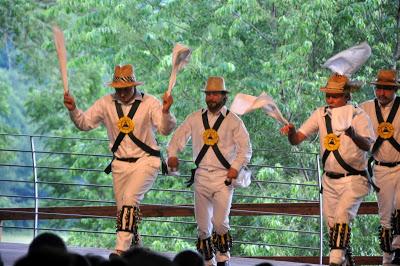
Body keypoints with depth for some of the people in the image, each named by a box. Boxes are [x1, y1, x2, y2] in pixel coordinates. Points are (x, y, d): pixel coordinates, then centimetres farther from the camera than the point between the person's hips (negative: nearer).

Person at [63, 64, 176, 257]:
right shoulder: (106, 103, 1)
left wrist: (166, 111, -37)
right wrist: (73, 110, -15)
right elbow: (85, 123, 4)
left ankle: (121, 248, -28)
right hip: (120, 164, 5)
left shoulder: (149, 102, -9)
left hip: (146, 161, -5)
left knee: (130, 199, -24)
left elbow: (166, 129, -17)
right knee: (123, 209, 8)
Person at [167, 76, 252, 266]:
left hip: (224, 177, -3)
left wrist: (236, 167, -16)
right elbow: (178, 137, 13)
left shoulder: (233, 121, 2)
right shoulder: (195, 118, 11)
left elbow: (245, 149, -1)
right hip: (201, 177, 3)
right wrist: (172, 154, -6)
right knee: (202, 226, 6)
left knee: (220, 222, -17)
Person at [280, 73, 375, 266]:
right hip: (329, 181, 5)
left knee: (342, 216, -24)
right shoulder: (321, 114, 3)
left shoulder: (358, 115, -9)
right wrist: (291, 131, -23)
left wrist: (354, 135, -45)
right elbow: (296, 140, 1)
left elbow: (367, 145, -24)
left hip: (354, 180, -5)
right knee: (332, 225, 9)